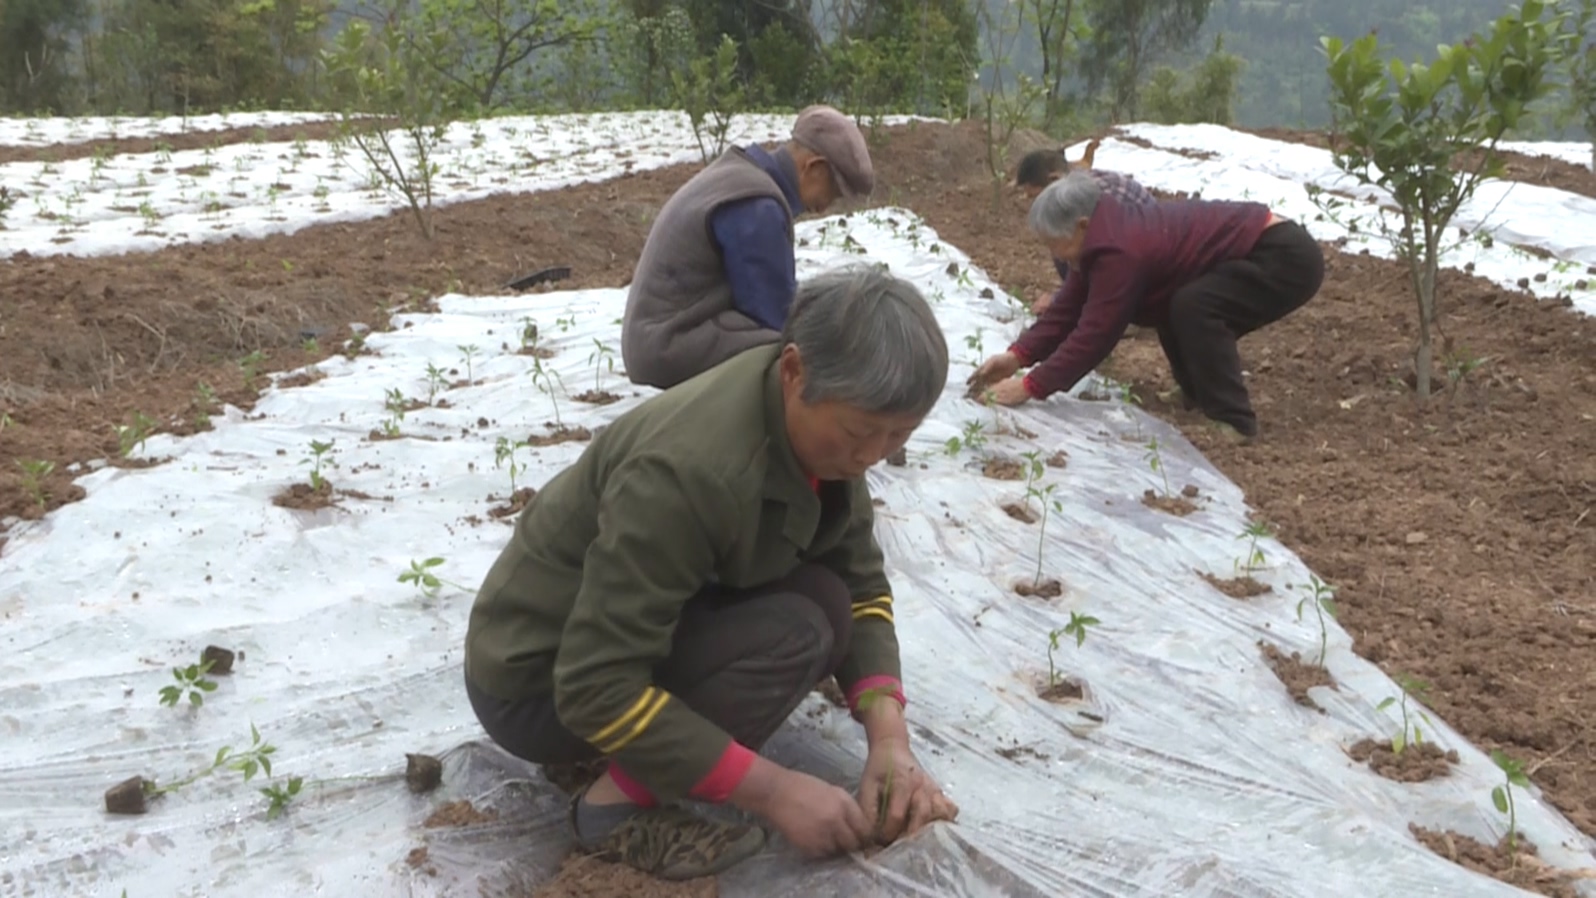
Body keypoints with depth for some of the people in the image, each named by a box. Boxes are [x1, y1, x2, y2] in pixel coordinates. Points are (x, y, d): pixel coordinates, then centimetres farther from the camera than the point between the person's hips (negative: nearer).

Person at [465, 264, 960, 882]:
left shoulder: (820, 425, -9)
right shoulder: (691, 467, -34)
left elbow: (861, 584, -1)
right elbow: (598, 688, -32)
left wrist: (889, 735, -16)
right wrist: (770, 790, -29)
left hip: (651, 629, 8)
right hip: (539, 681, -8)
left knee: (824, 599, -11)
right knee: (795, 632, -25)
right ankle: (621, 803, -12)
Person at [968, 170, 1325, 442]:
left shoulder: (1120, 251, -28)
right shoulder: (1105, 237, 3)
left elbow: (1093, 335, -27)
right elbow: (1068, 309, 4)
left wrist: (1030, 386, -23)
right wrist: (1017, 355, -7)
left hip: (1288, 259, -10)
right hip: (1258, 252, 10)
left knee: (1193, 308, -25)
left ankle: (1235, 423, -19)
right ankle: (1199, 392, 23)